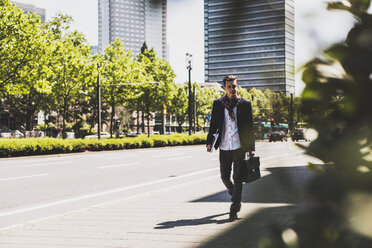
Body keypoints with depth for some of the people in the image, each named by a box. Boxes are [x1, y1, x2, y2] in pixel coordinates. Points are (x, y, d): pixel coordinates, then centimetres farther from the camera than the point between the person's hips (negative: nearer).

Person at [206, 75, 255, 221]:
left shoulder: (245, 104, 2)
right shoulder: (218, 104, 6)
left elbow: (250, 127, 4)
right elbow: (213, 124, 10)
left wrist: (251, 147, 0)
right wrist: (209, 142, -3)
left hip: (239, 147, -2)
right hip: (224, 148, 3)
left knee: (237, 178, -4)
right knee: (225, 177, 10)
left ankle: (234, 210, 1)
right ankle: (235, 197, 38)